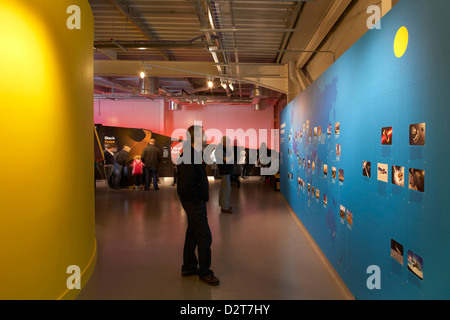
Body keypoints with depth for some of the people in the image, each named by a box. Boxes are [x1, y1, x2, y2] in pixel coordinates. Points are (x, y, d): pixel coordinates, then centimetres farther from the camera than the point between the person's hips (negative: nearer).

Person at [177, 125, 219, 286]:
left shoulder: (195, 154, 10)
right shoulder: (188, 157, -23)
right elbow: (187, 185, -29)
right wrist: (198, 200, -19)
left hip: (195, 202, 11)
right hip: (194, 202, -11)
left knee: (193, 234, 19)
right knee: (205, 237, -2)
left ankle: (188, 267, 33)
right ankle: (204, 272, 13)